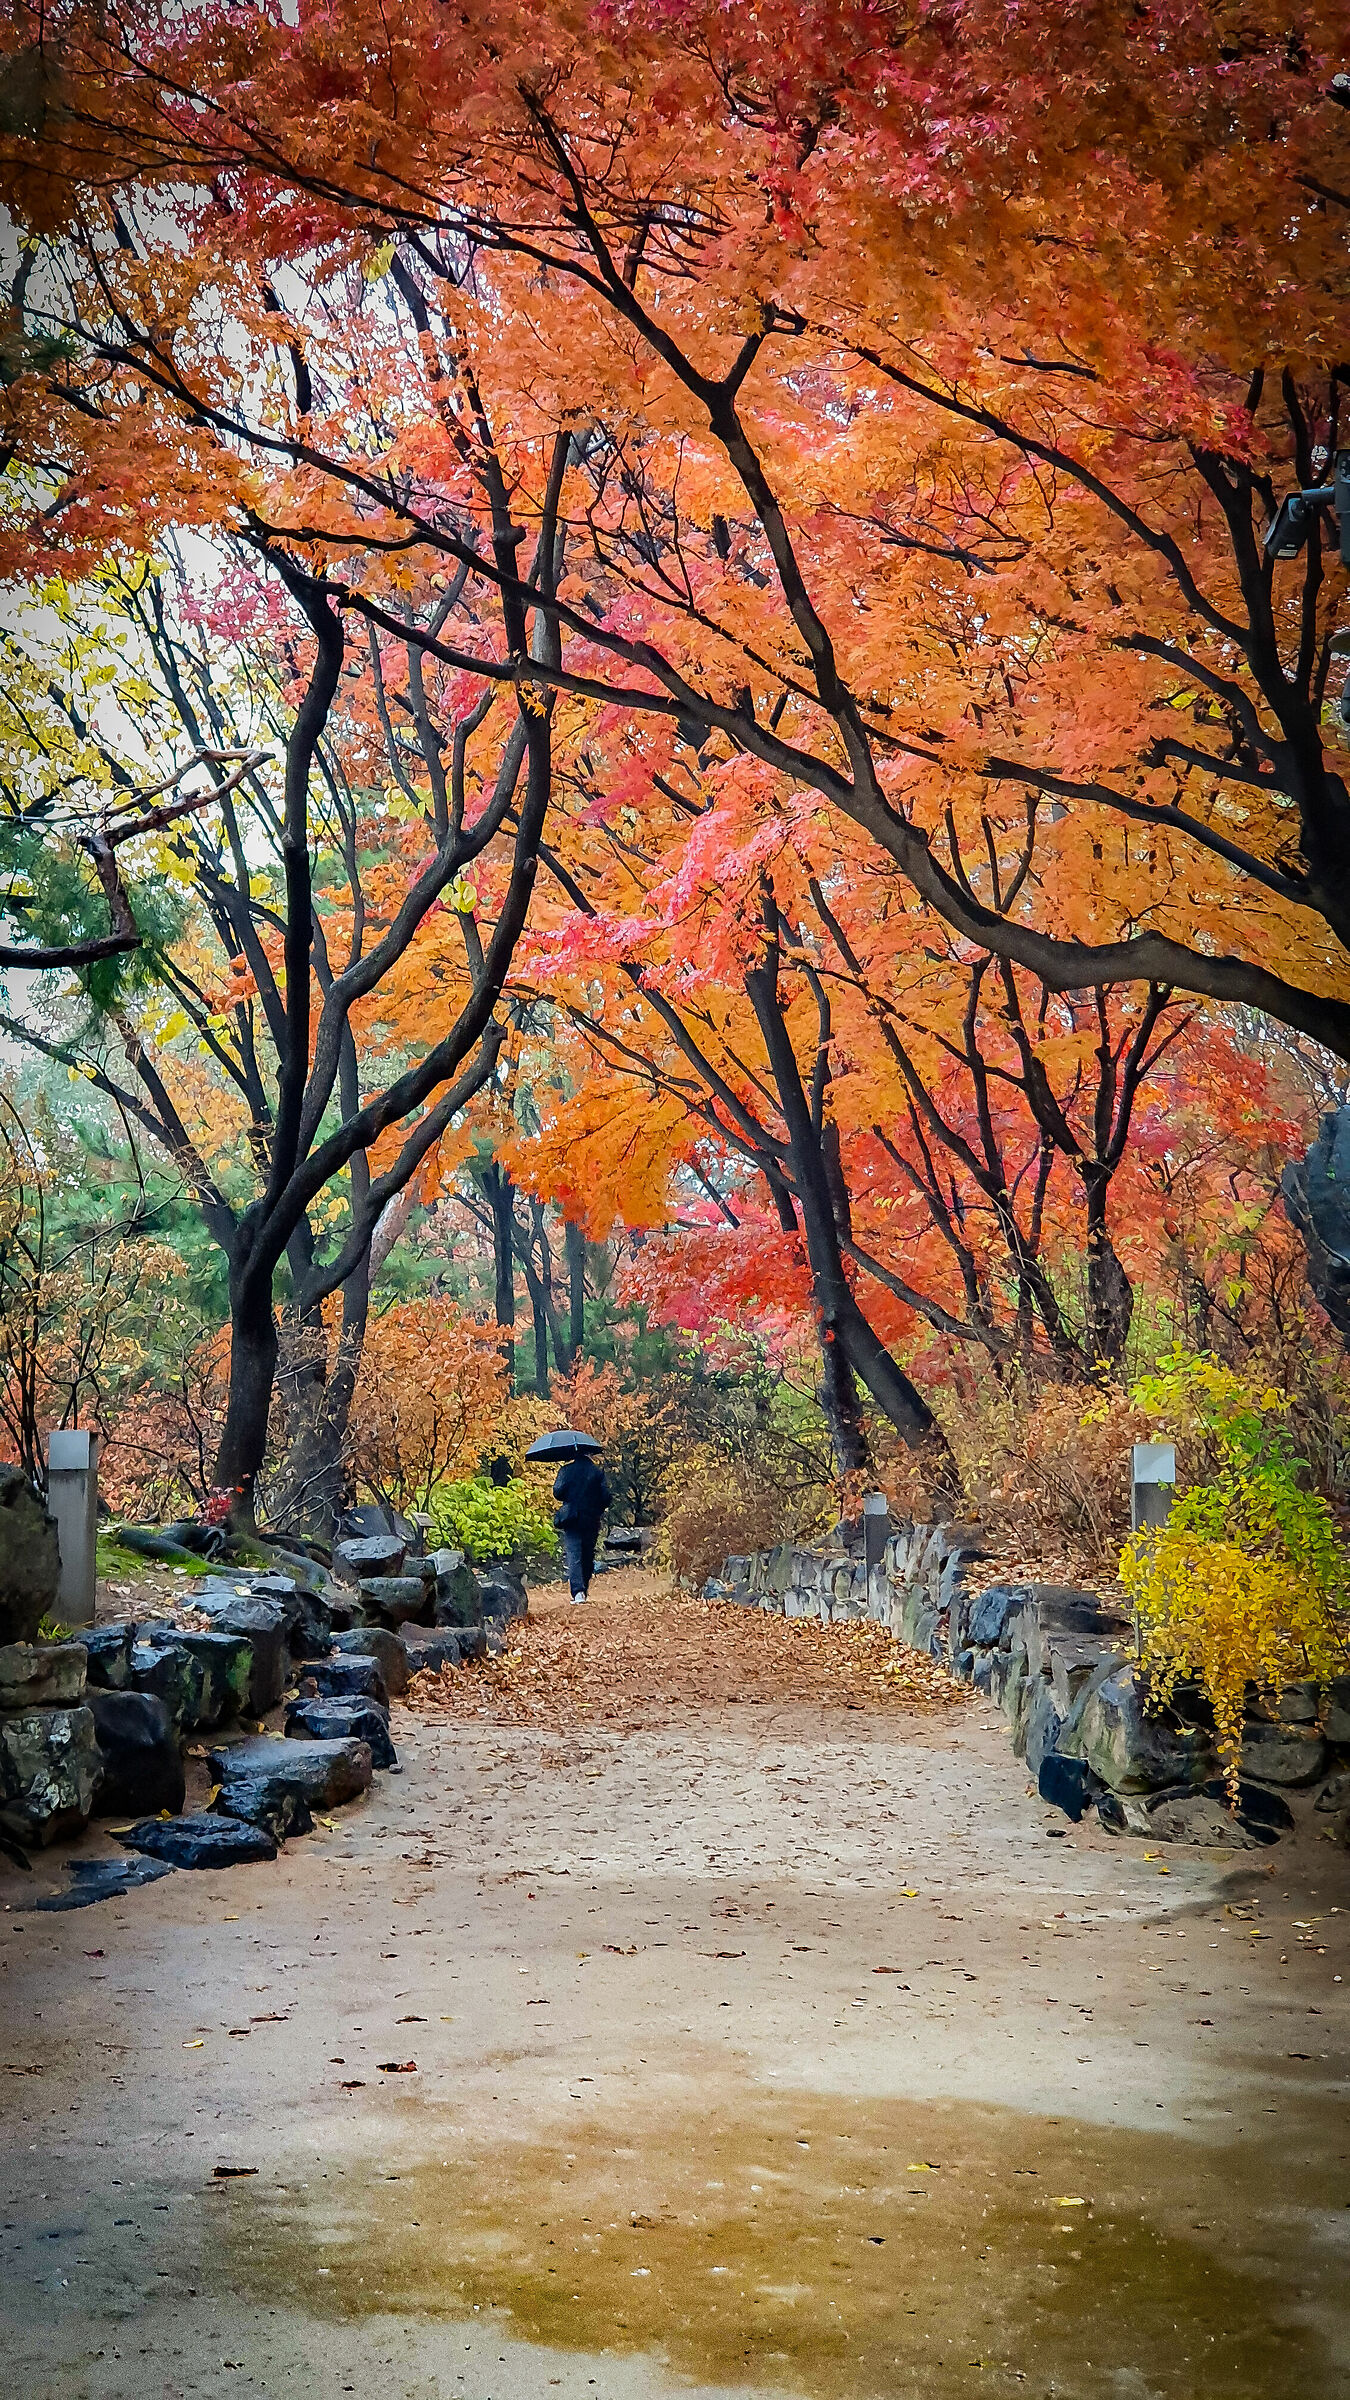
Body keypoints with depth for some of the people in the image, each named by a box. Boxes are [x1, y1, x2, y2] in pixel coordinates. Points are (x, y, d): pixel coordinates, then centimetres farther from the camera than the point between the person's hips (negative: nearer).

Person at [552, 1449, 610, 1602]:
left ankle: (578, 1591, -24)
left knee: (573, 1555, -7)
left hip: (572, 1520, -2)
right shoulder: (597, 1472, 5)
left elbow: (558, 1491, -9)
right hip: (591, 1520, 2)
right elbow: (606, 1496, -1)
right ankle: (584, 1590, 21)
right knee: (588, 1556, 15)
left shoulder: (566, 1470, 0)